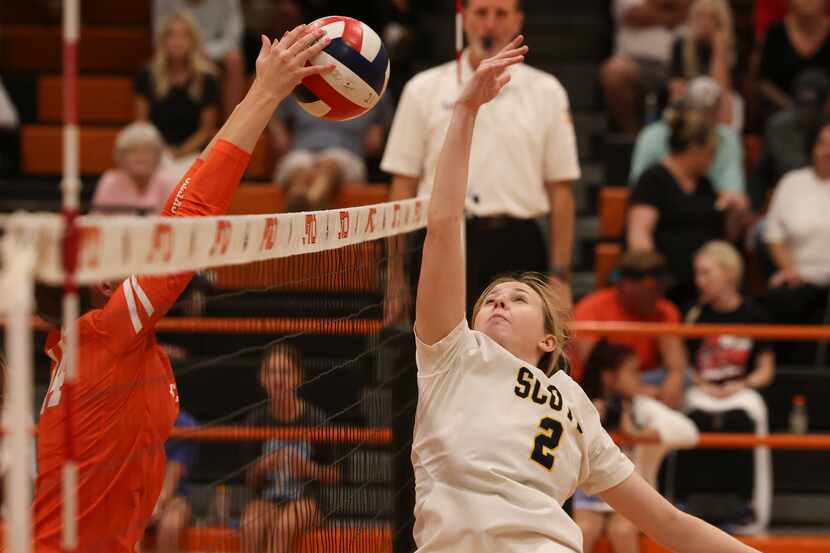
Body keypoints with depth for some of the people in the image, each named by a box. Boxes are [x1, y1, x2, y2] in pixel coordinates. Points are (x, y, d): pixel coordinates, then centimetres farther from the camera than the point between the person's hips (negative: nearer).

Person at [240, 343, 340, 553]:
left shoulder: (315, 419, -3)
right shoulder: (257, 420, 3)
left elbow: (335, 475, 3)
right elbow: (252, 483, 7)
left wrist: (308, 469, -17)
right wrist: (261, 468, -16)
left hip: (306, 503, -2)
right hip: (268, 502, 2)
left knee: (284, 522, -36)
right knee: (250, 522, -33)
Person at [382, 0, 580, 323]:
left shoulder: (546, 93, 8)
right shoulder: (424, 89, 7)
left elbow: (560, 191, 6)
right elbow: (403, 185, 6)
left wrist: (560, 275, -1)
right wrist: (395, 275, 1)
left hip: (517, 246, 0)